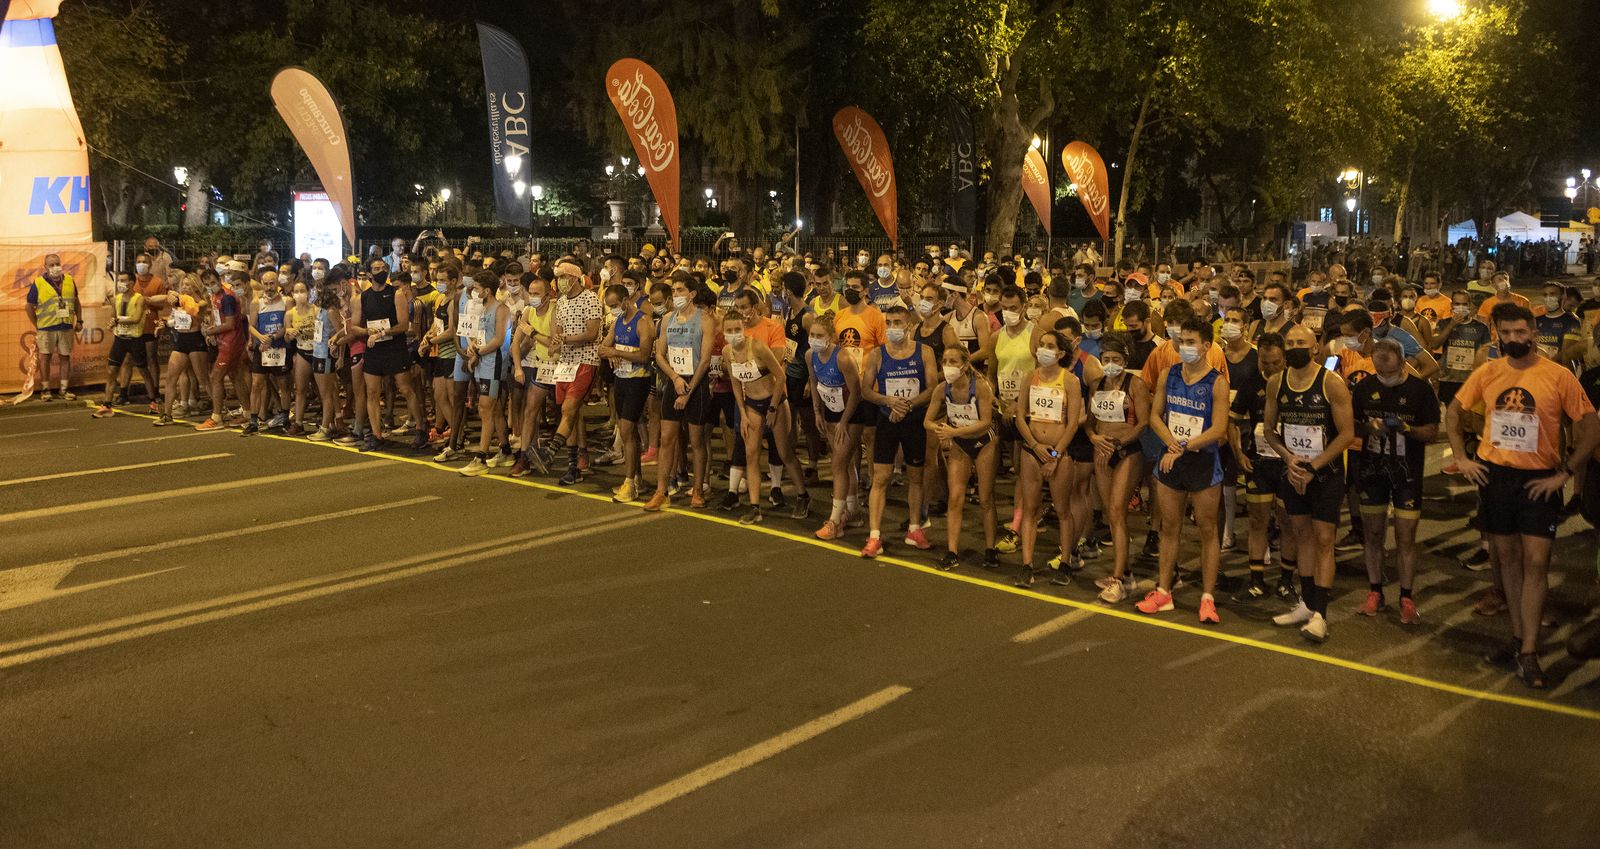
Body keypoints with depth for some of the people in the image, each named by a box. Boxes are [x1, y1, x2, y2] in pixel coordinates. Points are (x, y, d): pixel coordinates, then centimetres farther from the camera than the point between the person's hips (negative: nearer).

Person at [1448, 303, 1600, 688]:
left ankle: (1528, 653, -2)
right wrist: (1462, 458, 6)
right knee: (1507, 557, 11)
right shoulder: (1487, 373, 0)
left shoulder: (1558, 376, -9)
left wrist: (1564, 474, -9)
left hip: (1539, 480, -3)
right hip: (1494, 475, 3)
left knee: (1535, 561, -7)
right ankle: (1518, 638, 24)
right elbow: (1453, 412, 14)